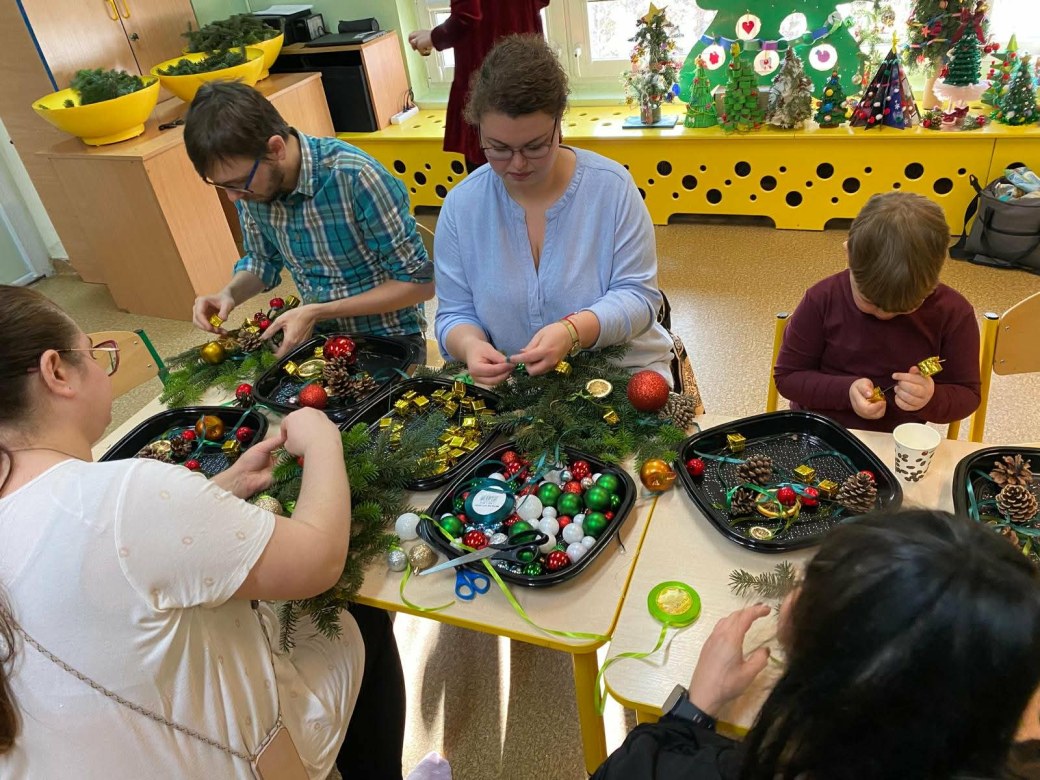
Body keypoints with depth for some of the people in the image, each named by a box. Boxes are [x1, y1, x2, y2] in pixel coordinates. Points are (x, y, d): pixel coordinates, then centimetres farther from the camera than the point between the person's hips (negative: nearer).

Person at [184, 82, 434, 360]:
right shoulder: (248, 182, -6)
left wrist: (316, 312, -22)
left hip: (388, 338, -4)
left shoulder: (354, 177, -25)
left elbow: (419, 281, -19)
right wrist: (229, 294, -9)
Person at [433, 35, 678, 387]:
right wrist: (469, 344, -23)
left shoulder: (611, 186, -8)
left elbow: (637, 295, -8)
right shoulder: (461, 206, -3)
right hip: (512, 385, 2)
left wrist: (573, 331, -28)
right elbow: (455, 314, 2)